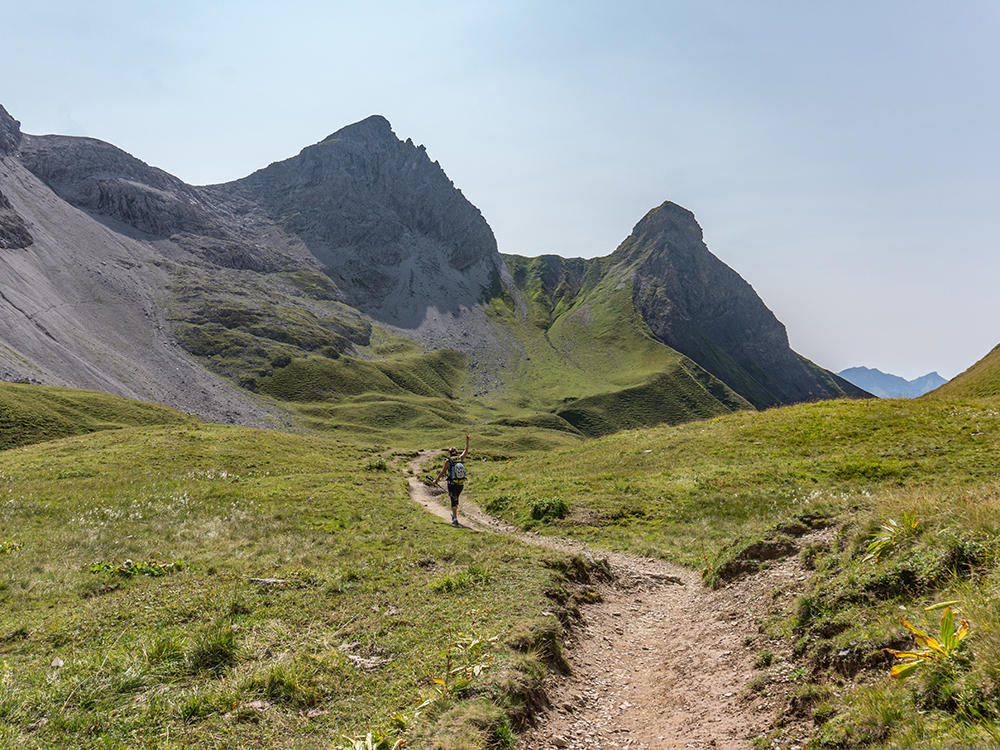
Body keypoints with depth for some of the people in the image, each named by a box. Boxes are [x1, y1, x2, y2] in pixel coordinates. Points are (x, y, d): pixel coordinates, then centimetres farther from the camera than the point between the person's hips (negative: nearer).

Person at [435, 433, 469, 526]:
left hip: (452, 484, -4)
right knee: (456, 498, 25)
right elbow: (466, 450, 16)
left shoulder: (448, 461, -9)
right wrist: (467, 440, 27)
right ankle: (454, 513, 42)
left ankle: (455, 519, -10)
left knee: (454, 500, -2)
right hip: (461, 484, 4)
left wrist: (436, 480, 9)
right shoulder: (461, 458, 0)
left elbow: (442, 472, -4)